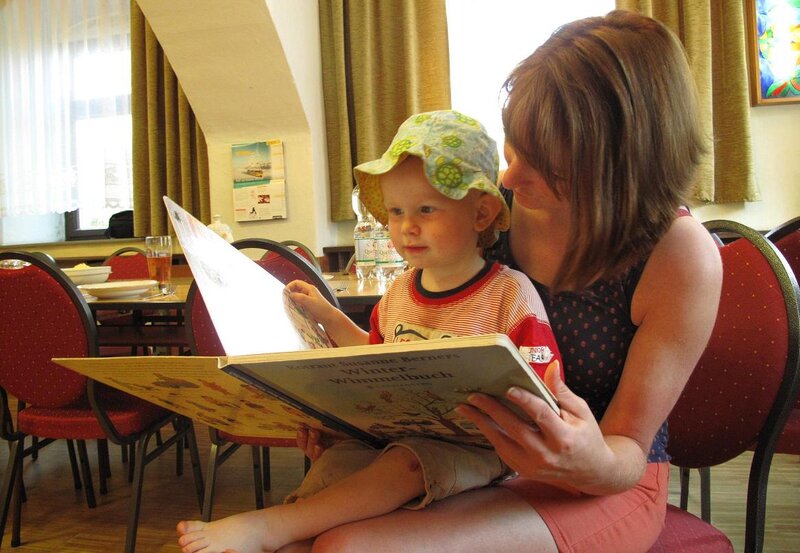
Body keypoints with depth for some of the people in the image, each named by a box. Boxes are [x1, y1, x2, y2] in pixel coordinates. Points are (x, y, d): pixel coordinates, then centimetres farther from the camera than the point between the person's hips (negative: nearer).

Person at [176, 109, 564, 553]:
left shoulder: (511, 294, -7)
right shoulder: (399, 292, 12)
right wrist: (329, 319, 19)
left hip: (473, 445, -6)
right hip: (395, 432, 6)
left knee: (405, 463, -33)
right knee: (334, 461, -21)